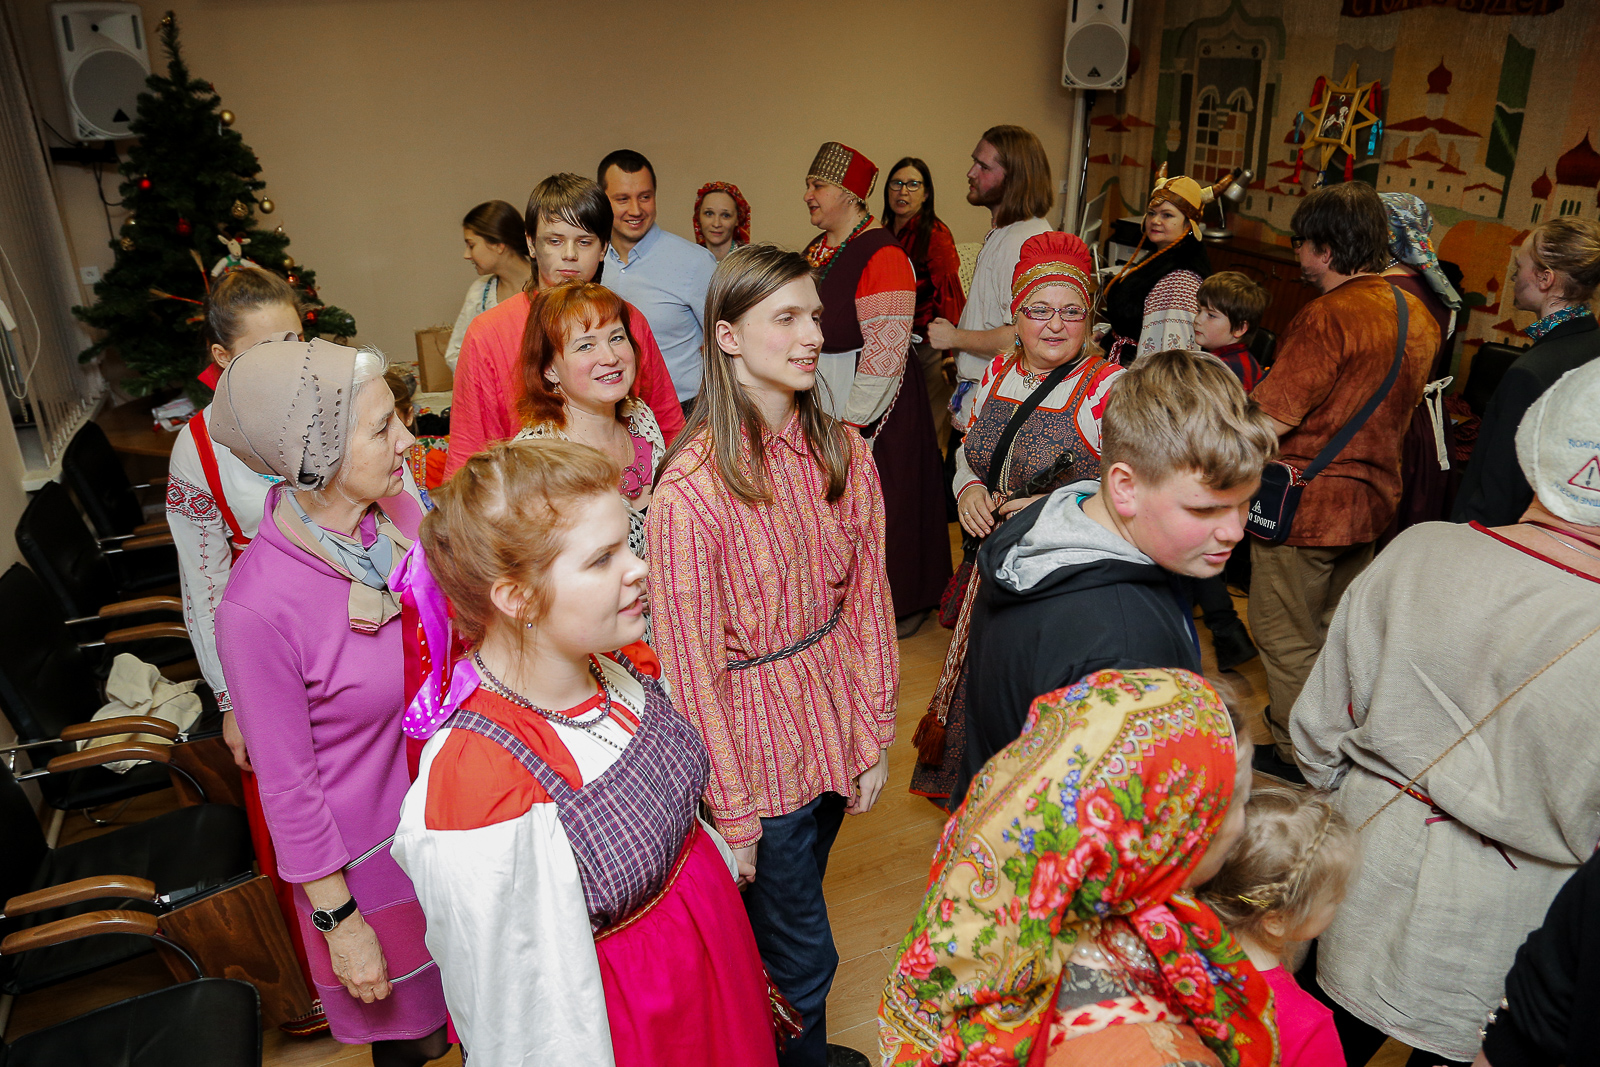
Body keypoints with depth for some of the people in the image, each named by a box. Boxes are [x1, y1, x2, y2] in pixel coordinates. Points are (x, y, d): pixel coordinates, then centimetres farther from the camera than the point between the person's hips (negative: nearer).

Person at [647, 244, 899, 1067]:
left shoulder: (844, 454, -4)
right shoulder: (691, 489, -22)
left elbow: (867, 600, 2)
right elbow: (690, 661, -17)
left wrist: (874, 736, 1)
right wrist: (730, 813, -12)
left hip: (834, 723, 5)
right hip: (756, 738, -5)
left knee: (792, 902, 26)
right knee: (799, 956, 12)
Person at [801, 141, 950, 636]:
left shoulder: (882, 255, -17)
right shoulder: (818, 249, 11)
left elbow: (885, 354, -22)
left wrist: (853, 421, -20)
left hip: (872, 406, -8)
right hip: (822, 400, 8)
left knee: (882, 502, 3)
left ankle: (903, 604, 22)